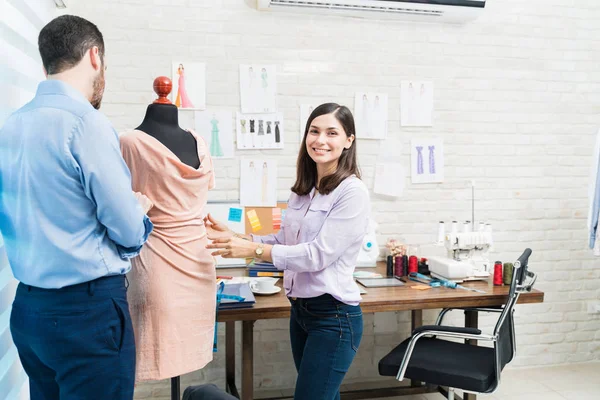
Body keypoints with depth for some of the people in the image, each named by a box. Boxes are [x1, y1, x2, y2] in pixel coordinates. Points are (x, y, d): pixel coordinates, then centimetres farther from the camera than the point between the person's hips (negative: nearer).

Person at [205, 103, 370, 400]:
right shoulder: (303, 191, 9)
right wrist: (233, 237, 0)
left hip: (333, 316, -8)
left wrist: (253, 250, -24)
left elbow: (319, 254, -21)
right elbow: (283, 242, 12)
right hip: (300, 309, 8)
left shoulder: (353, 192, -15)